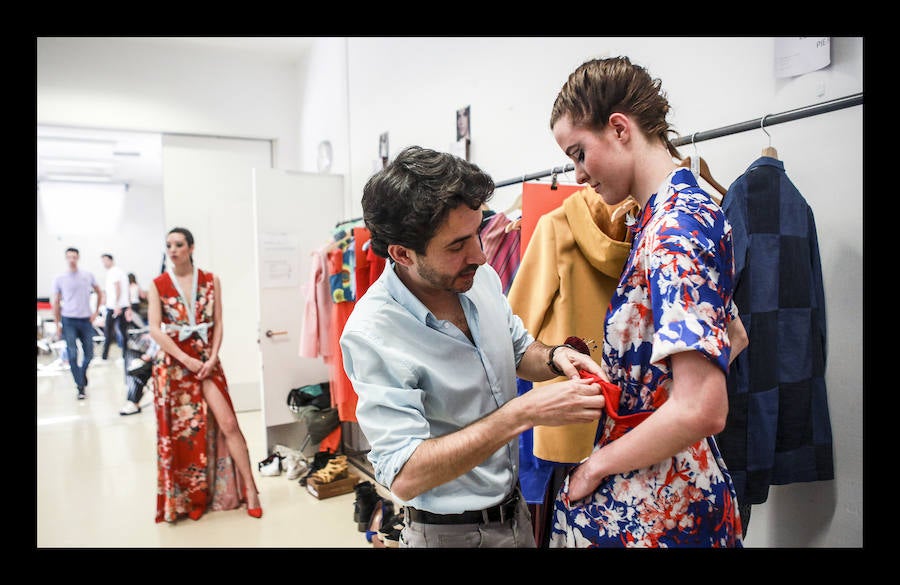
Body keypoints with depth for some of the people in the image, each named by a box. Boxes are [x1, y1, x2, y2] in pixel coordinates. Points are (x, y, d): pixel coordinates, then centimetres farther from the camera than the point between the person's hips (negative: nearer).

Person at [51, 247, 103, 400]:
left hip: (86, 320, 2)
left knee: (89, 354, 7)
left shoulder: (88, 275, 3)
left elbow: (99, 292, 15)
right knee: (72, 355, -6)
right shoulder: (59, 279, 0)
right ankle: (81, 387, 2)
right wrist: (57, 324, 2)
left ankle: (81, 379, 33)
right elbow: (56, 303, 5)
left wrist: (96, 312, 7)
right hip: (68, 321, -2)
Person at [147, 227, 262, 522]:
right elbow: (155, 330, -7)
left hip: (207, 361, 0)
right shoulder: (158, 285, 0)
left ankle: (250, 489, 1)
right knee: (179, 431, 6)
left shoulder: (210, 280, 3)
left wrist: (212, 358, -11)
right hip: (173, 363, 0)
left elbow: (218, 323, 2)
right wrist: (188, 360, -14)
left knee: (228, 423, -7)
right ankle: (186, 499, 21)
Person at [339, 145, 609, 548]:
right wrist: (524, 413, -34)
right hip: (449, 532, -6)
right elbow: (405, 476, -30)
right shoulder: (371, 335, -28)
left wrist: (554, 358, -13)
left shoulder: (481, 277, -8)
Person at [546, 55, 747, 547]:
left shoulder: (674, 226, -22)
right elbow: (735, 336, 19)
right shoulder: (686, 209, 6)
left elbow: (701, 410, -29)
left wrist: (598, 464, -14)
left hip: (649, 506, -9)